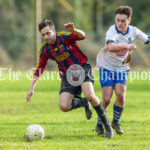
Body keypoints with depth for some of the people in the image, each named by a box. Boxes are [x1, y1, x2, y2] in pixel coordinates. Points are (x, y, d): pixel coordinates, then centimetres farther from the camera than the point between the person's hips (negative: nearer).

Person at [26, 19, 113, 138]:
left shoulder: (64, 37, -15)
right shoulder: (44, 49, 0)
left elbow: (82, 36, -33)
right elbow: (39, 69, 13)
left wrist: (74, 30, -56)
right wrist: (32, 88, 9)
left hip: (82, 69, -5)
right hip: (67, 75, 5)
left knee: (90, 96, -30)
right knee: (64, 106, -15)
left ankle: (107, 124, -11)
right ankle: (84, 103, 17)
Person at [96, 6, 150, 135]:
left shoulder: (133, 31, -10)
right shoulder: (112, 31, -25)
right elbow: (111, 47, -45)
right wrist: (126, 46, -57)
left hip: (122, 67, 3)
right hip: (107, 66, -3)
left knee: (120, 94, -16)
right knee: (107, 99, -11)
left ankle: (116, 122, 9)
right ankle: (99, 125, 12)